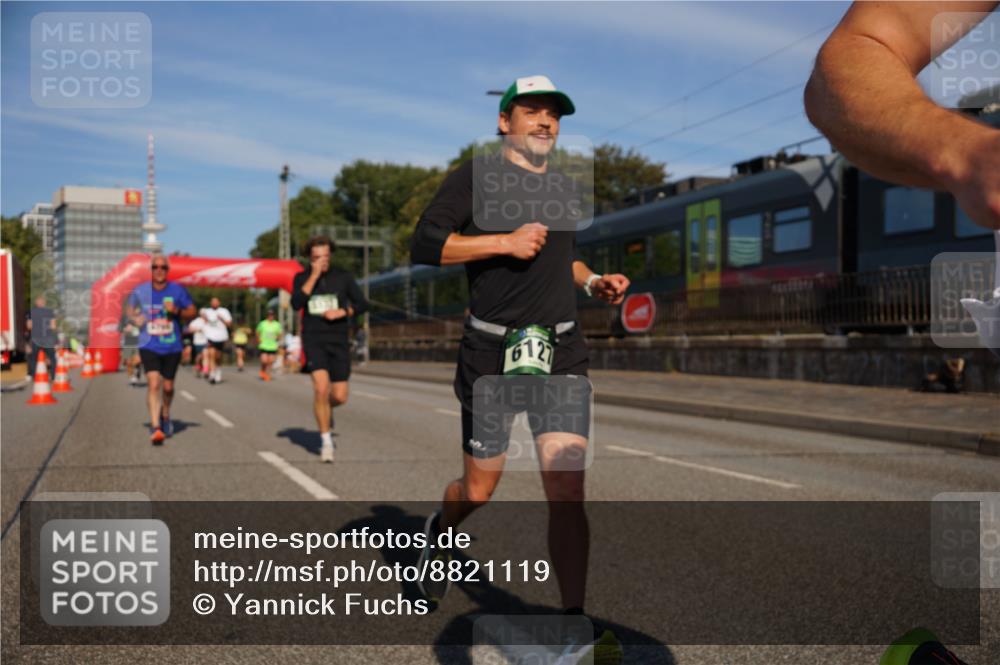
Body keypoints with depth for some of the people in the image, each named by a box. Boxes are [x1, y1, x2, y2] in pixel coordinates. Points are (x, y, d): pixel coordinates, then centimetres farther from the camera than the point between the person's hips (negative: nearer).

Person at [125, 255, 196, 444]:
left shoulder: (177, 290, -1)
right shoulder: (140, 291, 0)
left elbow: (191, 311, 4)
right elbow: (129, 309, 16)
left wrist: (177, 311, -15)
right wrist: (135, 318, -5)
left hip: (172, 347, 1)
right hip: (149, 346, -1)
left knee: (167, 386, 11)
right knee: (153, 383, -17)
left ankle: (165, 415, 41)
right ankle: (155, 427, -16)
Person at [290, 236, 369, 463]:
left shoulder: (343, 277, 4)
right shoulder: (302, 278, 4)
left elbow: (363, 304, 6)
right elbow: (296, 304, -14)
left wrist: (342, 312, -11)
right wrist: (314, 275, -16)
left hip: (339, 341, 1)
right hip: (314, 340, -1)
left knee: (340, 397, 0)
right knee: (321, 387, -20)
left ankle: (325, 409, 38)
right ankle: (326, 440, -6)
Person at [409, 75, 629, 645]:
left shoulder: (566, 188, 18)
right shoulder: (475, 176, 0)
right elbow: (424, 245, -10)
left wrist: (594, 282, 12)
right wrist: (505, 241, -17)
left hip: (562, 351, 4)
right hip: (492, 351, -4)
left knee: (568, 493, -7)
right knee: (479, 490, 9)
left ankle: (573, 614, 4)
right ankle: (441, 532, 45)